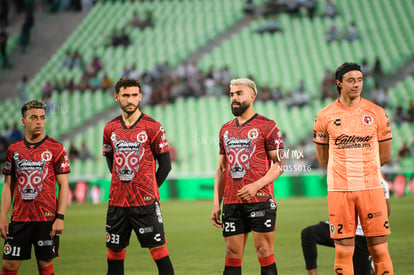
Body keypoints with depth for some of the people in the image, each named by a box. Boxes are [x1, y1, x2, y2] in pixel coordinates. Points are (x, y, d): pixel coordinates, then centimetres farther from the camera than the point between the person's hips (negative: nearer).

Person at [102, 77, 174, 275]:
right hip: (117, 201, 4)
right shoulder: (110, 129, 8)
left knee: (159, 250, -7)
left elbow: (165, 164, 1)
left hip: (145, 203, -4)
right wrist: (121, 183, 12)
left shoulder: (152, 127, -3)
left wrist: (150, 189, -1)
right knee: (114, 252, 7)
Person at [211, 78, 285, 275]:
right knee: (232, 255, 3)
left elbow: (279, 164, -4)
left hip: (260, 201, -5)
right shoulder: (226, 130, 16)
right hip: (231, 203, 5)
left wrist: (256, 185, -17)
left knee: (265, 254, -4)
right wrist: (216, 203, 11)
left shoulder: (267, 126, -1)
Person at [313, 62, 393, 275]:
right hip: (339, 191, 0)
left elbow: (385, 155, 11)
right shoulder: (325, 116, 3)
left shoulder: (376, 113, 4)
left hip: (371, 188, 0)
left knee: (379, 250, -1)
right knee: (343, 252, 0)